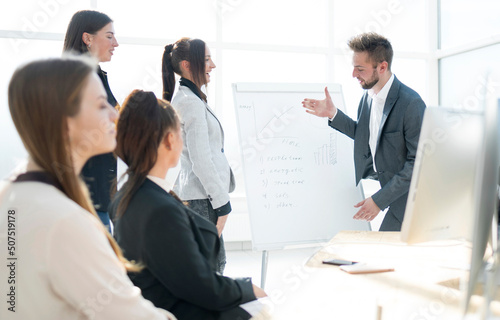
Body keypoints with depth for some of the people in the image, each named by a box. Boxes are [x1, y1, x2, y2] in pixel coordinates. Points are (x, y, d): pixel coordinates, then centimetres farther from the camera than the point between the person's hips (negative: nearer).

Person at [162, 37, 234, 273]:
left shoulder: (185, 98, 17)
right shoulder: (192, 102, -13)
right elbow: (201, 161, -18)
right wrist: (222, 203, -15)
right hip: (201, 199, -10)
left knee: (215, 263, 11)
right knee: (212, 267, -7)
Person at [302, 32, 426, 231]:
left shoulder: (411, 104, -24)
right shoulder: (368, 96, 1)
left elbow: (418, 163, -23)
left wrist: (380, 200, -23)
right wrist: (333, 115, 3)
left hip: (406, 196, -7)